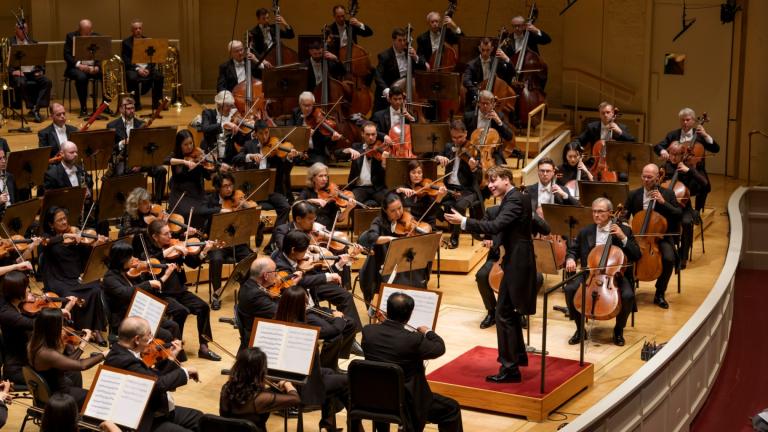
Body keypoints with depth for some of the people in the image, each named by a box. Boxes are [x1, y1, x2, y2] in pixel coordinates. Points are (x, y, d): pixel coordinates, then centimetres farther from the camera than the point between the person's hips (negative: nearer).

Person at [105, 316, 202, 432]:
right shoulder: (124, 361, -29)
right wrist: (185, 371, -17)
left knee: (199, 418, 18)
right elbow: (158, 384, -32)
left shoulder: (122, 352, 3)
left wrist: (171, 358, 6)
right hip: (146, 422, -11)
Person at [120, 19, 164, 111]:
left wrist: (148, 69, -13)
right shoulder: (126, 42, 4)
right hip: (133, 69, -2)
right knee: (132, 77, -35)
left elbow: (153, 59, 7)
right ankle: (136, 103, -17)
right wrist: (137, 69, -19)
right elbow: (125, 60, -5)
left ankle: (156, 102, -11)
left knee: (159, 75, -26)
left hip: (147, 68, 3)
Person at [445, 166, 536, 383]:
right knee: (510, 311, 22)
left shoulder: (514, 200, -18)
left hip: (516, 263, -11)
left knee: (504, 313, -10)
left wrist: (463, 222, -33)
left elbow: (495, 226, -31)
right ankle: (518, 355, 36)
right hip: (516, 261, 11)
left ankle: (510, 368, -8)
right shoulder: (515, 198, 15)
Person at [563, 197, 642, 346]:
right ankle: (580, 329, -5)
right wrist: (570, 259, -9)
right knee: (570, 289, -25)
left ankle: (619, 330, -2)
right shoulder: (585, 231, 8)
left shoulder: (624, 230, 2)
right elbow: (573, 250, 15)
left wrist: (623, 238, -15)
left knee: (628, 295, -31)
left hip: (616, 275, -2)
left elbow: (637, 256, -3)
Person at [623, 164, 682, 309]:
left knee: (669, 258, -30)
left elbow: (679, 214, -5)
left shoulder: (668, 194, 3)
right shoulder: (634, 195, 6)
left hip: (661, 236, -1)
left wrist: (663, 202, -16)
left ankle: (659, 294, -9)